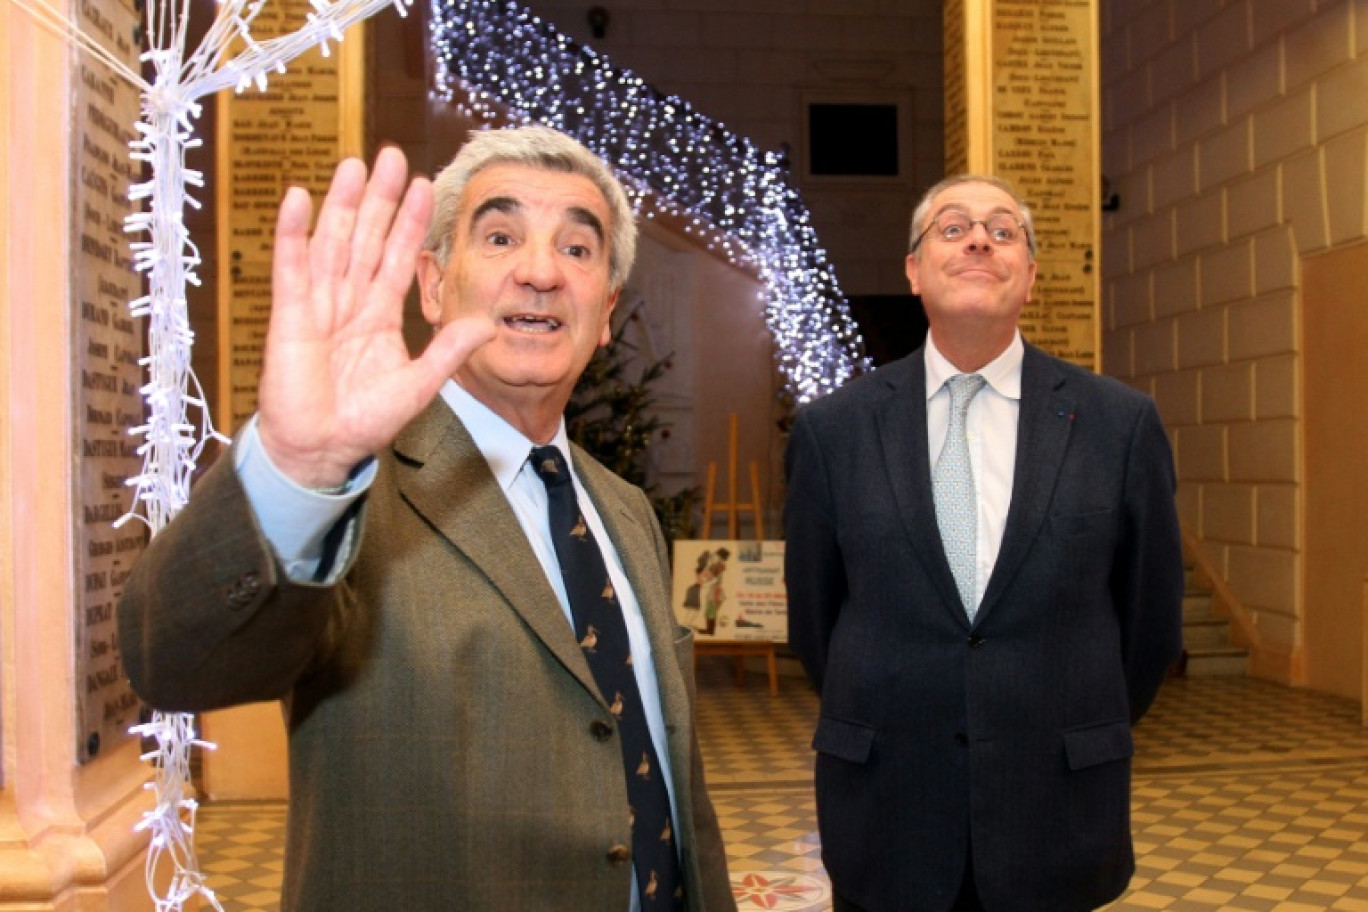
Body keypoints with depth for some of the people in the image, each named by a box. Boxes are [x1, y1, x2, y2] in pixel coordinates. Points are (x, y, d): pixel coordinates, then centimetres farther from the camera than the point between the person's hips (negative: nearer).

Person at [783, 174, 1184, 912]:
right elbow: (812, 612, 6)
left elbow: (1151, 616, 5)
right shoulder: (831, 428, -4)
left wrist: (1083, 737, 13)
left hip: (1059, 816, 0)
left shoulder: (1120, 422, -4)